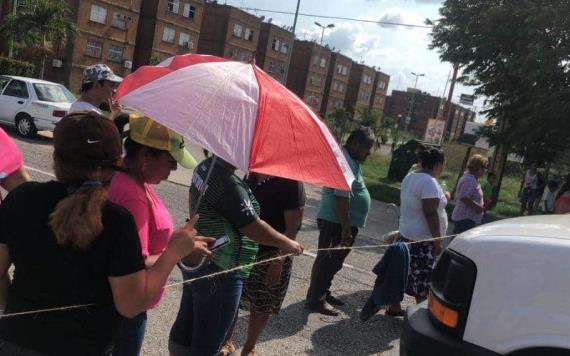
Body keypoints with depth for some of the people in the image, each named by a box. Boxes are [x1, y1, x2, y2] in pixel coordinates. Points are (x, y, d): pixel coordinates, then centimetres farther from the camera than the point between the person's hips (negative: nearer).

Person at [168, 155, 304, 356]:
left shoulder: (204, 167, 2)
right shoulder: (228, 184, -26)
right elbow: (254, 228, -20)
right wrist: (287, 244, -7)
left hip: (193, 261, 9)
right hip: (217, 273, -9)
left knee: (184, 330, 23)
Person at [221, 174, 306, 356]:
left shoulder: (290, 183, -18)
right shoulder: (251, 175, 2)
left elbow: (293, 227, -17)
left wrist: (278, 261, -20)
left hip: (271, 255, -5)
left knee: (261, 306, 10)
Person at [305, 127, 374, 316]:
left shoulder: (350, 160, 14)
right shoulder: (345, 163, -21)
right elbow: (342, 198, -26)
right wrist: (346, 229, -26)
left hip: (342, 222, 10)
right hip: (336, 222, -10)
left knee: (333, 261, 19)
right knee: (327, 260, -1)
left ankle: (323, 293, 32)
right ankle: (315, 300, 9)